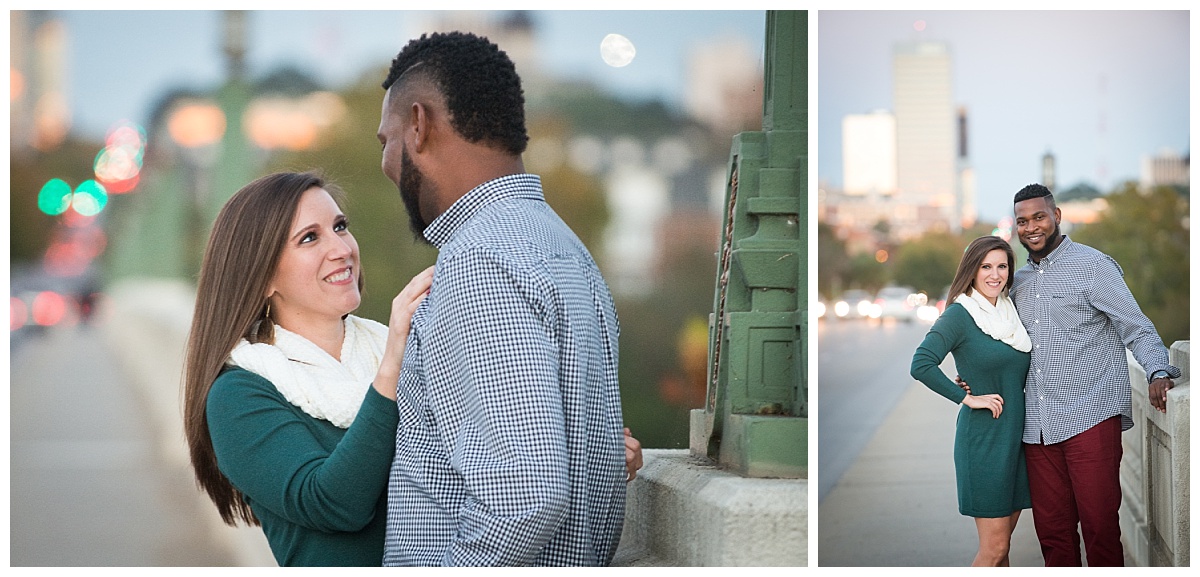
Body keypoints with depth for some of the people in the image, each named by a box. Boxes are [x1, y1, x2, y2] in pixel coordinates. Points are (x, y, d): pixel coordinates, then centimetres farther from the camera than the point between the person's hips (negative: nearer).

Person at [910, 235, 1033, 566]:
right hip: (983, 438, -7)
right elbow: (921, 365, -21)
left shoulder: (1010, 312, 11)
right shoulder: (959, 315, -9)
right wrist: (967, 398, -17)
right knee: (994, 549, -7)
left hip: (1016, 437, 7)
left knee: (1001, 546, 10)